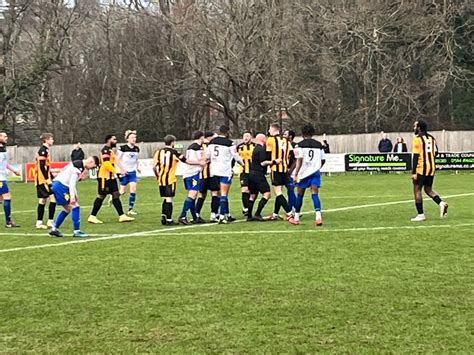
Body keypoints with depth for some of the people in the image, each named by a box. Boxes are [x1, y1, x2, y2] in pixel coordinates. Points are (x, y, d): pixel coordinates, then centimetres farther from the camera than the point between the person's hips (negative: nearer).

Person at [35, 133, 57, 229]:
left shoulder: (45, 150, 18)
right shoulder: (43, 150, -12)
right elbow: (42, 166, -19)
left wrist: (52, 177, 23)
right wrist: (47, 179, -21)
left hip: (41, 180, 10)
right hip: (43, 179, -10)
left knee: (42, 200, 10)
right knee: (53, 198, -12)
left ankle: (39, 223, 11)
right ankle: (50, 222, -11)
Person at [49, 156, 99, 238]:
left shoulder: (78, 165, 16)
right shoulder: (78, 166, -15)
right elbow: (72, 183, -21)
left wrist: (75, 194, 24)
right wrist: (72, 197, -22)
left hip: (57, 186, 10)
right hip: (61, 186, -10)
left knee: (67, 209, 18)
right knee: (75, 206, -7)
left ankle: (54, 228, 22)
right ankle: (76, 231, -5)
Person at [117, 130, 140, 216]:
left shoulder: (137, 149, 5)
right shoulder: (122, 148, -11)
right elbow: (117, 159, -9)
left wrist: (137, 167, 15)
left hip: (132, 172, 4)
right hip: (124, 172, -4)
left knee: (133, 190, -7)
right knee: (123, 191, 1)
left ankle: (131, 209, -1)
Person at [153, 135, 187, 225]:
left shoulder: (158, 152, 6)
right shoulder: (174, 152, -5)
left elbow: (154, 167, 2)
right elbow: (186, 161, 0)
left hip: (161, 180, 5)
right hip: (170, 179, -5)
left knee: (165, 199, 17)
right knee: (169, 199, -2)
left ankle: (163, 217, 11)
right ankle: (169, 220, -2)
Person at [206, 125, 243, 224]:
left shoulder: (212, 142, 7)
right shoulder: (229, 143, -10)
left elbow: (207, 155, 13)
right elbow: (236, 156, -2)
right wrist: (242, 163, 18)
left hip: (214, 171, 6)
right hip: (225, 171, -6)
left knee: (223, 193, 16)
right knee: (223, 193, -6)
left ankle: (227, 214, 22)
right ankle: (222, 216, -13)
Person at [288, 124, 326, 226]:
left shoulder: (300, 145, -5)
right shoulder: (319, 145, 8)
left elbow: (299, 160, -14)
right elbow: (323, 160, 12)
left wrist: (296, 174, -14)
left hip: (304, 173, -2)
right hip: (315, 172, 2)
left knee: (300, 195, 10)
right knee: (315, 194, -5)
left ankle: (296, 218, 21)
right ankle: (318, 216, -22)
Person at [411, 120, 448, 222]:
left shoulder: (417, 139, -11)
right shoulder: (431, 138, 11)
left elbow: (416, 156, -15)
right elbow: (435, 152, 15)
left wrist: (414, 172, -17)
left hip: (421, 168, -7)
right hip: (432, 168, 7)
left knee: (417, 190, 2)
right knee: (428, 190, 18)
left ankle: (420, 215, 0)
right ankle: (441, 203, -5)